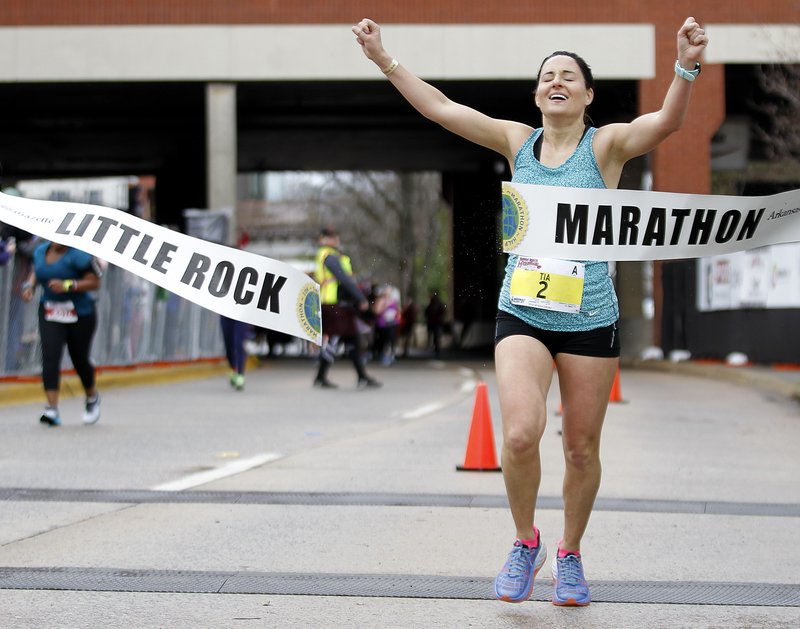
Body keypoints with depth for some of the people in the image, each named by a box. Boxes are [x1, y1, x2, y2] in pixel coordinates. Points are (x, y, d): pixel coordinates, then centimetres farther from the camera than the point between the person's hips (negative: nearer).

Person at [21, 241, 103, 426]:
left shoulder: (77, 256, -16)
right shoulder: (40, 251, 3)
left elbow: (94, 282, -16)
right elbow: (36, 272, 21)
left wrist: (67, 285, -26)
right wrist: (29, 285, 1)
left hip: (80, 315, -4)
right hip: (49, 312, 4)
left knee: (80, 359, 9)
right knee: (49, 358, -13)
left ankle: (92, 397, 39)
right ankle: (52, 409, -18)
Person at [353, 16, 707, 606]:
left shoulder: (606, 144, -2)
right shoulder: (518, 141, 6)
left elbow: (667, 121, -20)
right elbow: (440, 108, 7)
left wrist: (686, 68, -39)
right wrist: (385, 60, 1)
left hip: (591, 319, -1)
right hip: (522, 314, 1)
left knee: (582, 448, 6)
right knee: (521, 434, -18)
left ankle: (570, 554, 29)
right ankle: (525, 543, 7)